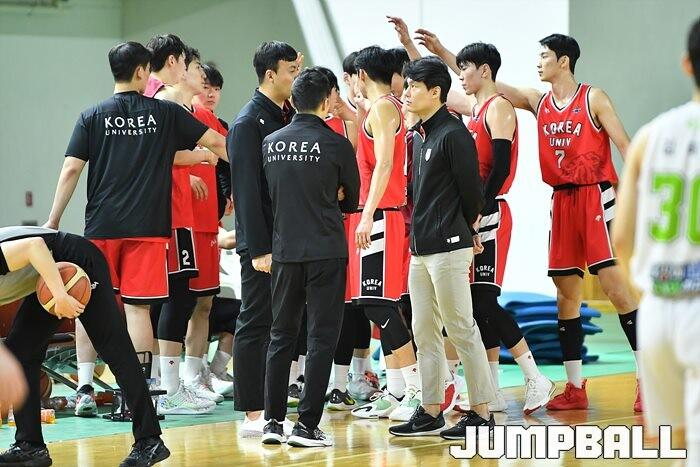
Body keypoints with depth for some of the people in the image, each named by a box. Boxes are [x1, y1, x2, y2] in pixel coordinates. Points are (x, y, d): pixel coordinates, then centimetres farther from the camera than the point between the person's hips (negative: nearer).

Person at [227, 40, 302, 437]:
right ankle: (253, 415, 2)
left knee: (279, 325, 11)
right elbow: (247, 191, -16)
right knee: (255, 326, -3)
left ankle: (267, 409, 18)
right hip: (263, 243, -8)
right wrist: (260, 250, -20)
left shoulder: (287, 116, 14)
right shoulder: (248, 123, -11)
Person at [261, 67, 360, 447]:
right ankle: (306, 425, -2)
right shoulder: (336, 145, -7)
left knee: (281, 335, 13)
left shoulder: (270, 143, 4)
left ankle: (273, 421, 14)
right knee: (322, 337, 1)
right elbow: (351, 200, 6)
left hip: (284, 251, 4)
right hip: (325, 252, -4)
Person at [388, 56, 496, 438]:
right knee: (424, 333, 11)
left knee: (462, 330, -3)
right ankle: (430, 412, 18)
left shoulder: (453, 134, -13)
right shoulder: (419, 135, 14)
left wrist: (465, 229, 3)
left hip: (448, 248, -9)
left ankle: (482, 411, 4)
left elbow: (471, 191, -11)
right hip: (420, 249, 9)